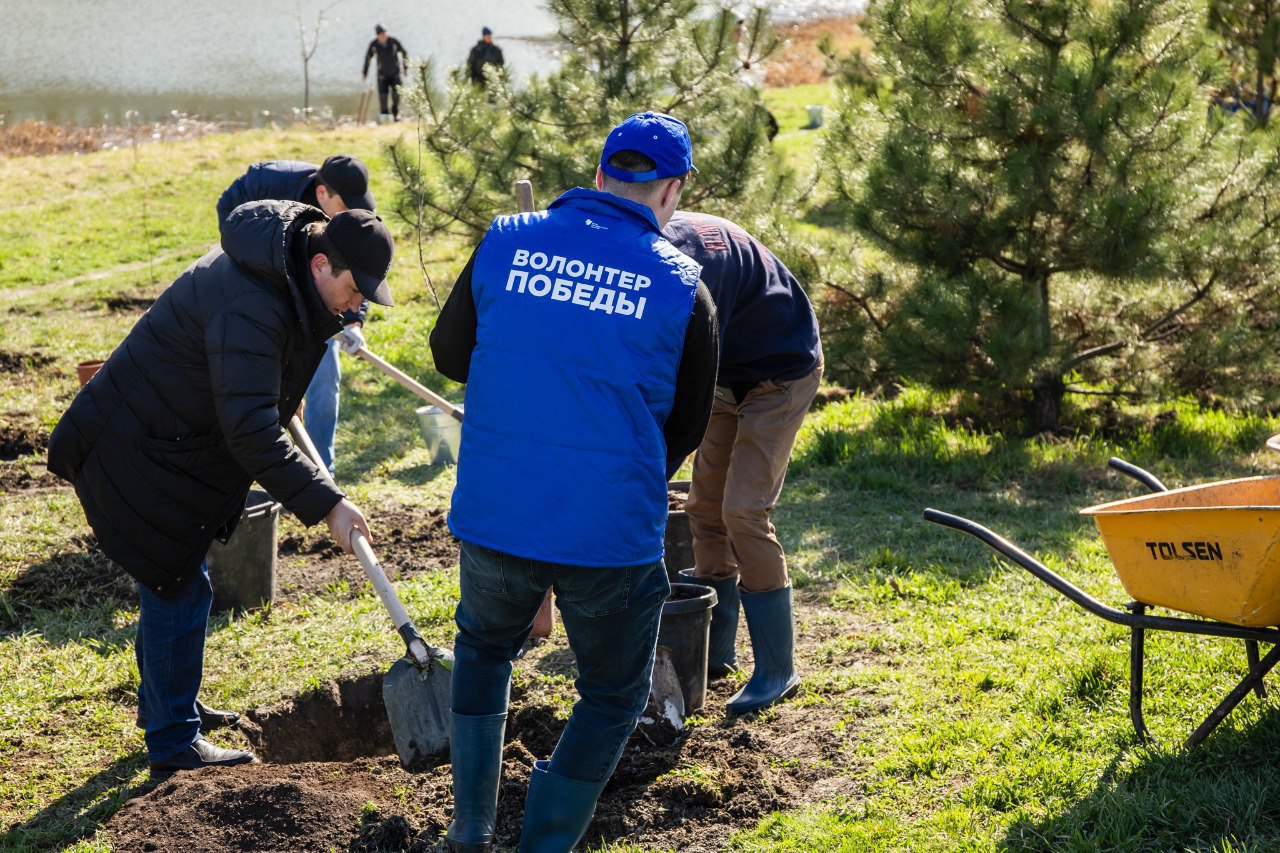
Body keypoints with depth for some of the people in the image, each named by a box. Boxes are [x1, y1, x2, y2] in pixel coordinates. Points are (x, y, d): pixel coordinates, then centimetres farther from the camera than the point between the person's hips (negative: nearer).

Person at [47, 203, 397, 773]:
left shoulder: (286, 274, -1)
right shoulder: (249, 309, -33)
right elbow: (252, 433, -37)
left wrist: (285, 392, 35)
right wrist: (325, 504, -36)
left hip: (182, 442, 10)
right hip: (143, 452, -10)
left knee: (176, 582, 21)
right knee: (176, 589, -5)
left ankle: (164, 705, 37)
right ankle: (173, 742, 5)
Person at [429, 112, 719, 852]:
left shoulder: (505, 243, 1)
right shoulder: (682, 288, -3)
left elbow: (450, 354, 13)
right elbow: (687, 427, 7)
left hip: (494, 518, 3)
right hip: (612, 534, -3)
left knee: (484, 647, 30)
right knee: (614, 696, 19)